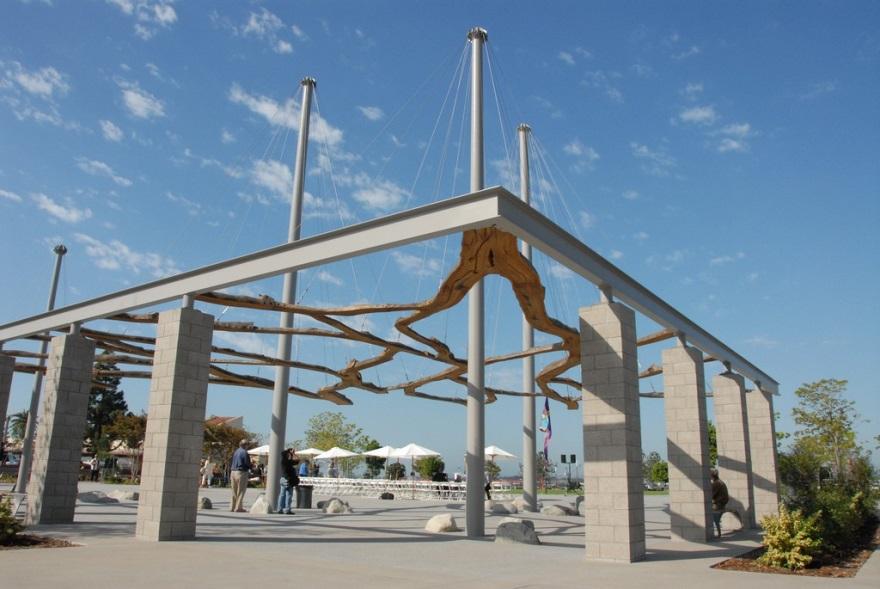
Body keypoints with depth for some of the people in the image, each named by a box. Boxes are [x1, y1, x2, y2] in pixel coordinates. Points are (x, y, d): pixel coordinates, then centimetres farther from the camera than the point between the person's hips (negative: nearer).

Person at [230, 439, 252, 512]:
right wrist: (250, 468, 7)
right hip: (242, 472, -8)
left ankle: (232, 507, 19)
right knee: (241, 491, -1)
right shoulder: (244, 452, -12)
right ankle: (238, 507, -2)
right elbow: (248, 464, -12)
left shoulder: (236, 452, 12)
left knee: (234, 491, 14)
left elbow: (232, 462, 17)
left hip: (233, 472, 8)